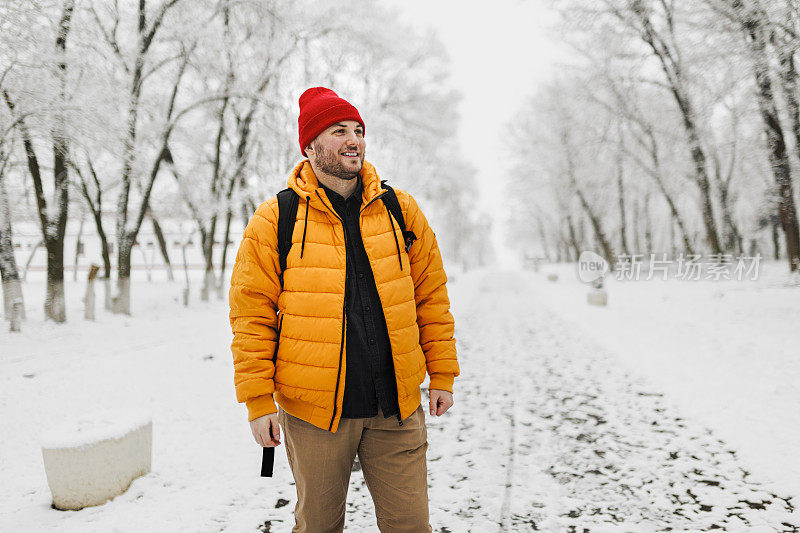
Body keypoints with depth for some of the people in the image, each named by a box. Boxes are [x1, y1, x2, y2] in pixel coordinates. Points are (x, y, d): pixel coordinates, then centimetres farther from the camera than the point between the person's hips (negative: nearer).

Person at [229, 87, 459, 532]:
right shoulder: (274, 221, -3)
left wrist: (443, 375, 7)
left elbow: (431, 296, 8)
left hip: (396, 407, 2)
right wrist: (258, 399, -5)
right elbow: (252, 315, -2)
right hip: (313, 409, -1)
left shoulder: (401, 210, 5)